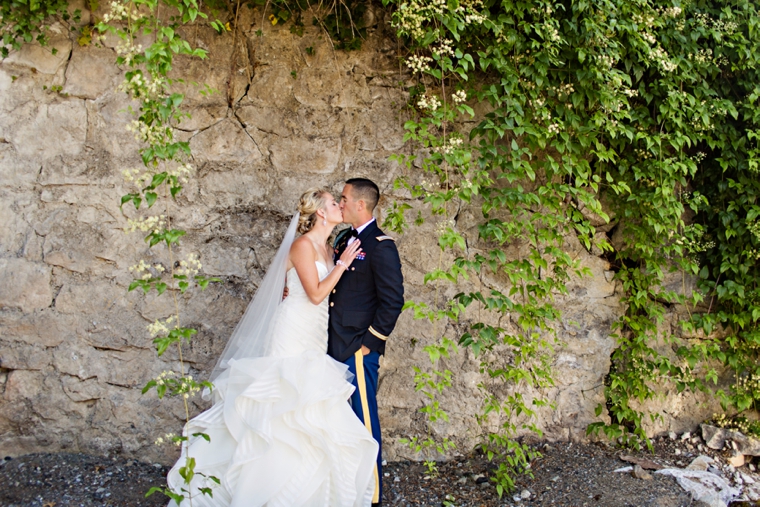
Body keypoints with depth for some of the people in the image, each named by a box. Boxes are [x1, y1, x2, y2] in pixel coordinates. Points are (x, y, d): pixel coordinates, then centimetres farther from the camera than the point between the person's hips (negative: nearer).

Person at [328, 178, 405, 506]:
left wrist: (370, 341, -13)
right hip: (335, 345, 8)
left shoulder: (380, 246, -13)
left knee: (364, 421, 1)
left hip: (358, 350, -8)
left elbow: (393, 300, -16)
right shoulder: (344, 239, 13)